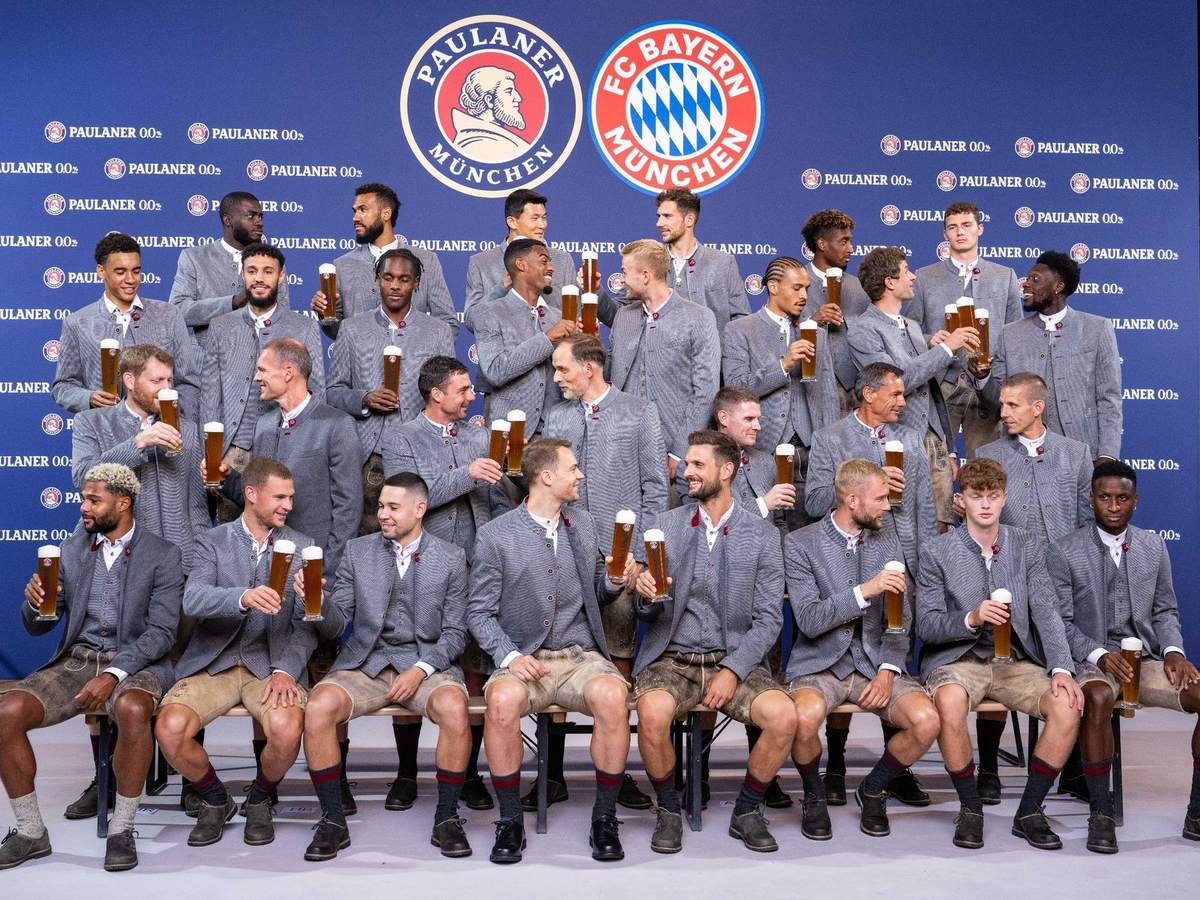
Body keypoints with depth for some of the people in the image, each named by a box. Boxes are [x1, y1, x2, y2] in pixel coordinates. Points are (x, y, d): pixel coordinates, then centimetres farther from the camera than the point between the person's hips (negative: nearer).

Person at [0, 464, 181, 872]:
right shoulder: (71, 550, 12)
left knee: (133, 710, -38)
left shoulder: (163, 556, -1)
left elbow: (161, 632, -10)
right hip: (75, 661, 4)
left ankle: (121, 830, -18)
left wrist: (114, 675, -23)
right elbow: (38, 627, 13)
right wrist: (35, 602, -11)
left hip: (134, 664, -4)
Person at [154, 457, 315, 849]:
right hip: (214, 664, 0)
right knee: (169, 729, -26)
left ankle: (259, 799, 4)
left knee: (288, 729, -31)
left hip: (270, 665, 0)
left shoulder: (302, 547, 8)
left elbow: (305, 623, 4)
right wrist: (243, 597, -36)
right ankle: (216, 799, 6)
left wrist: (285, 670, -14)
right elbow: (192, 600, -15)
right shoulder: (213, 542, 4)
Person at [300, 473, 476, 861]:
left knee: (454, 708, -33)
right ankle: (333, 820, -10)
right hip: (364, 664, 2)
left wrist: (420, 670, -13)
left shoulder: (450, 558, 4)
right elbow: (335, 625, 5)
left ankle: (446, 817, -12)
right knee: (318, 706, -28)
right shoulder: (357, 551, 8)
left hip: (426, 663, -1)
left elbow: (455, 633, 3)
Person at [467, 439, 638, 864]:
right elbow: (480, 612, 1)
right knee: (503, 700, -36)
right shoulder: (495, 535, 0)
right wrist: (510, 656, -15)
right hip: (524, 659, -2)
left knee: (612, 696, -31)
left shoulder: (583, 524, 13)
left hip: (581, 656, 2)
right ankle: (510, 820, -15)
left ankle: (605, 817, -13)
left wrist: (617, 581, 0)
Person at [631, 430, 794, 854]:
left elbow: (769, 618, -1)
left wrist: (733, 671, -14)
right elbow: (649, 613, 9)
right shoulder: (667, 524, 7)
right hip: (672, 657, 0)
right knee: (652, 713, -32)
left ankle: (747, 811, 0)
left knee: (783, 716, -27)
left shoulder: (762, 534, 3)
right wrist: (646, 596, -16)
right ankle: (669, 810, -4)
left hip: (734, 659, 0)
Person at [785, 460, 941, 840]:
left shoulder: (888, 542, 10)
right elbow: (809, 620, -15)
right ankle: (815, 797, -1)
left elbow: (900, 619, 9)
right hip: (820, 662, -4)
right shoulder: (801, 543, -4)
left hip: (876, 662, 4)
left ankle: (873, 789, 8)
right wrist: (864, 591, -25)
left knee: (926, 721, -23)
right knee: (805, 717, -36)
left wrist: (888, 670, -7)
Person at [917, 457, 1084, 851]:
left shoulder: (1026, 547, 8)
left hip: (1016, 661, 3)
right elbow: (926, 625, -5)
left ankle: (1029, 811, -6)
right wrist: (971, 619, -24)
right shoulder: (937, 552, 0)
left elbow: (1047, 613, -1)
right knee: (950, 701, -37)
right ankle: (970, 808, -13)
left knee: (1067, 706, -25)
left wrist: (1061, 669, -16)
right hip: (957, 659, -3)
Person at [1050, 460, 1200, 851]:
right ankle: (1101, 814, -25)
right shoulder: (1065, 551, -2)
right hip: (1092, 661, -4)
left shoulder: (1154, 546, 12)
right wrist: (1099, 655, -19)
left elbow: (1165, 611, 16)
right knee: (1098, 697, -38)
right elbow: (1061, 622, -4)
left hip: (1145, 658, 4)